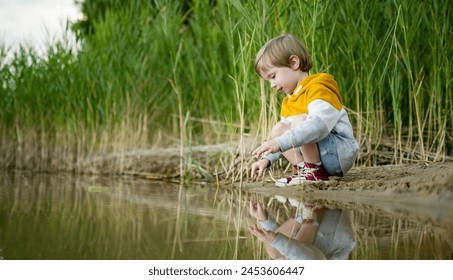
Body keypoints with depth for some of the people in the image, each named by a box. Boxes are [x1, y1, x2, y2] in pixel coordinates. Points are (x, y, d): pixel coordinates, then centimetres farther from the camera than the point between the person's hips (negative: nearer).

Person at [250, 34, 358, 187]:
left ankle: (315, 172, -21)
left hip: (342, 154, -9)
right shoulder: (288, 102, 17)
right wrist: (267, 159, 2)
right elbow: (285, 137, 19)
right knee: (278, 129, -1)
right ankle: (302, 168, -9)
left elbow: (319, 125, -33)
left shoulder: (319, 89, -16)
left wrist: (280, 143, -40)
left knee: (299, 121, -27)